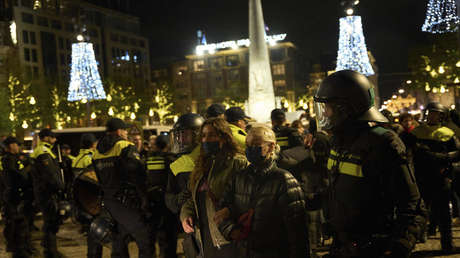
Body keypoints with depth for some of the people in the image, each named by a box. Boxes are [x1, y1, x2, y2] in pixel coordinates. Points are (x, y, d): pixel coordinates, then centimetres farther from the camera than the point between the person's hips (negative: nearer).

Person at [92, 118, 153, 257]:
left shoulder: (97, 153, 12)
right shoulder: (126, 148, -10)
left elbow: (100, 179, 16)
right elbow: (138, 175, -16)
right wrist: (144, 199, -9)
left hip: (108, 202, 8)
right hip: (126, 203, -8)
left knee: (118, 241, 19)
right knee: (145, 241, -5)